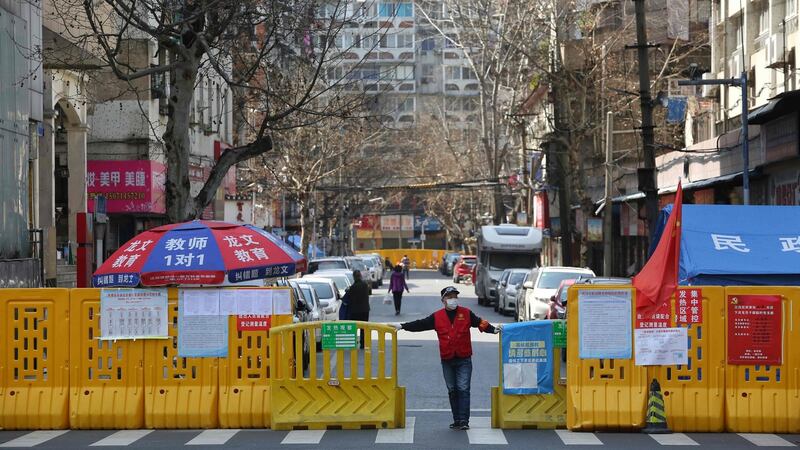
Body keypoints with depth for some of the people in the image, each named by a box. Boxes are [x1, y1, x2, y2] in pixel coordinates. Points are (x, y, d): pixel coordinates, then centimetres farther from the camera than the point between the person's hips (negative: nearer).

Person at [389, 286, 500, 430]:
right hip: (447, 360, 2)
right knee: (452, 390, 8)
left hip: (464, 360, -2)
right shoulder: (437, 317, 5)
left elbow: (480, 323, -2)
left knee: (463, 389, -9)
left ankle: (464, 421, -10)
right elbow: (420, 324, 5)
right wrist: (402, 326, 0)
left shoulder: (466, 314, 2)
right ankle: (456, 420, 15)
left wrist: (493, 329, -17)